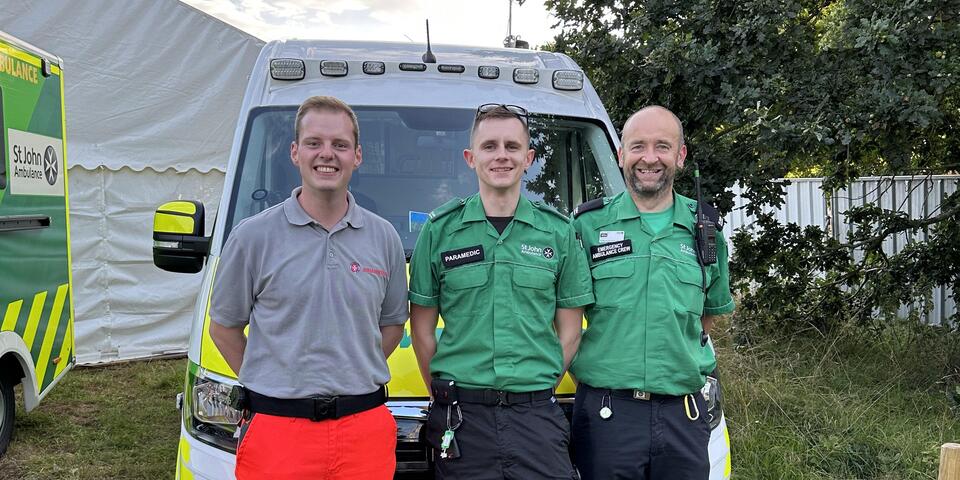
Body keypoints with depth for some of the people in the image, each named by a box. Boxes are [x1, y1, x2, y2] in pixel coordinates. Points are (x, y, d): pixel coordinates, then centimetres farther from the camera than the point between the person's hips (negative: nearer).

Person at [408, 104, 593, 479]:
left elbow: (569, 330, 9)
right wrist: (445, 396, 0)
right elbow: (422, 327, 6)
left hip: (537, 416, 1)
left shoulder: (559, 232, 6)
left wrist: (539, 387, 2)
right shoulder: (440, 230, 3)